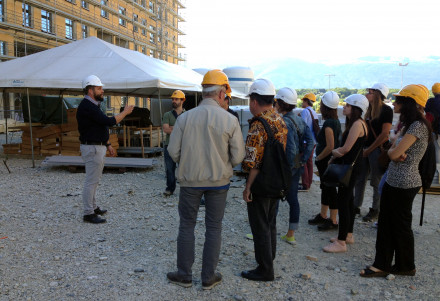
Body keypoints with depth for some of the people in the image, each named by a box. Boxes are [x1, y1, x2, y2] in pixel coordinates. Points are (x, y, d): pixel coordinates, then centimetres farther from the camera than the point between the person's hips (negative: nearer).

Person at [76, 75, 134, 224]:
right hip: (92, 148, -11)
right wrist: (125, 112, -13)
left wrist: (108, 145, 20)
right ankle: (88, 214, 3)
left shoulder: (93, 105, 15)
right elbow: (109, 121, -25)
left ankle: (93, 207, 30)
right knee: (91, 181, -5)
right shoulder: (87, 106, -18)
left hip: (98, 147, 11)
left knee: (94, 180, 18)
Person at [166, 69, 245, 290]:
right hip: (219, 181, 0)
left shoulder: (185, 118, -9)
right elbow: (238, 157, -7)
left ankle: (184, 275, 25)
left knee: (186, 226, 15)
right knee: (214, 228, 13)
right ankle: (209, 277, 23)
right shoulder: (230, 120, -11)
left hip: (189, 180, 0)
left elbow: (173, 151, -5)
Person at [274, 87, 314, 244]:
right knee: (293, 199, 14)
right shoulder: (299, 119, 8)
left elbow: (291, 148, -25)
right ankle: (290, 235, 24)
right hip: (298, 166, 8)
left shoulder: (284, 122, -19)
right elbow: (310, 141, 4)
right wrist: (303, 161, 3)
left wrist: (288, 166, -15)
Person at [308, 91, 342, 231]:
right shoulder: (336, 121, 9)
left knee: (330, 189, 0)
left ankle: (333, 221, 12)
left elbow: (330, 146, -25)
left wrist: (318, 158, -12)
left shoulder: (328, 123, -21)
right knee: (325, 188, 18)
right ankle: (322, 216, 31)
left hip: (327, 161, -10)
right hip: (330, 161, 10)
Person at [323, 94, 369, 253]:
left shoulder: (357, 124, -18)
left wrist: (333, 151, -1)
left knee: (343, 202, -5)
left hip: (350, 167, -10)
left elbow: (345, 149, -20)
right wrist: (336, 153, -5)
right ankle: (348, 235, 30)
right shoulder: (353, 123, 13)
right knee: (348, 200, 17)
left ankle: (341, 242, 4)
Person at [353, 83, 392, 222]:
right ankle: (356, 206, 23)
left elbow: (384, 133, -15)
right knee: (360, 179, 12)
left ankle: (375, 210, 16)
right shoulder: (369, 109, 12)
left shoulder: (386, 110, -11)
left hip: (377, 149, -8)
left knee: (376, 181, 3)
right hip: (365, 148, 8)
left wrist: (369, 149, -13)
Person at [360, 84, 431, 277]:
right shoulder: (408, 125, 14)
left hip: (404, 184, -9)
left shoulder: (418, 125, -18)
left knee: (401, 225, 6)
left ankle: (406, 267, 26)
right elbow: (392, 151, 10)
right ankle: (382, 265, 23)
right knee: (386, 224, 13)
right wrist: (398, 154, -11)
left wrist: (394, 151, -1)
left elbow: (394, 153, -23)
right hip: (393, 181, 9)